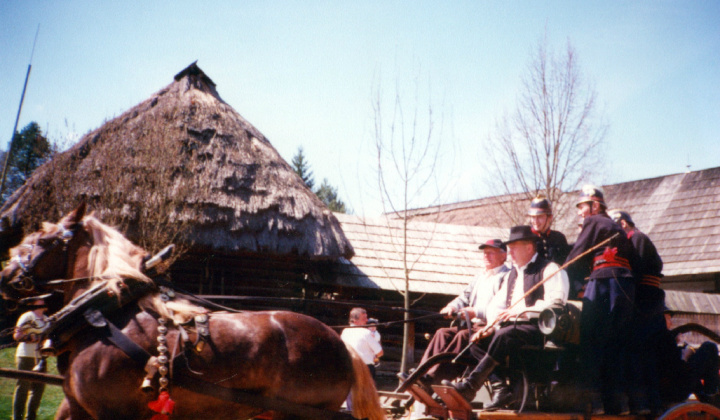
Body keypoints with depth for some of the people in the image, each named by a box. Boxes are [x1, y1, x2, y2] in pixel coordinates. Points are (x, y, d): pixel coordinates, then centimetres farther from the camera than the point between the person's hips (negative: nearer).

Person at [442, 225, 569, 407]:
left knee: (505, 335, -35)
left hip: (537, 327, -8)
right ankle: (508, 384, -21)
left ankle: (469, 387, -34)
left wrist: (522, 312, -20)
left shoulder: (549, 269, 0)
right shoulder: (510, 275, 25)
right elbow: (496, 304, 19)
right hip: (510, 326, 8)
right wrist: (492, 325, -2)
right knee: (476, 340, -14)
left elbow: (555, 303, -14)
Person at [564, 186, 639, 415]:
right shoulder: (617, 228, 28)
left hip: (603, 282, -8)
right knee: (616, 345, 10)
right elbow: (634, 262, 23)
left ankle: (593, 397, -13)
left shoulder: (593, 222, 5)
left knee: (590, 342, -7)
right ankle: (619, 399, 7)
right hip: (627, 284, 8)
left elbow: (576, 258, -1)